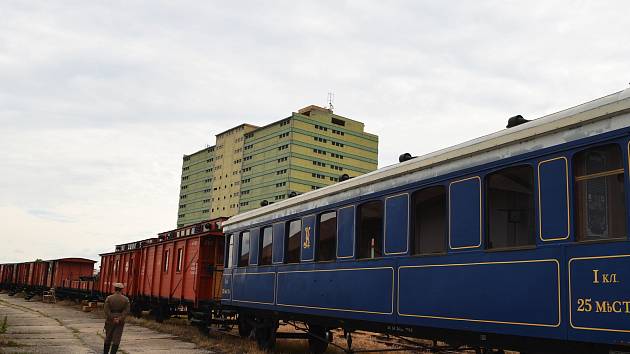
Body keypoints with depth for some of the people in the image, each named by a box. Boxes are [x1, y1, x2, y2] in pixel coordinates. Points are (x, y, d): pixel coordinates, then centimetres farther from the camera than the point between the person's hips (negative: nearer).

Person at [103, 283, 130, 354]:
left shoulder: (109, 298, -5)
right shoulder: (125, 299, -3)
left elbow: (107, 310, -13)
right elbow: (126, 311, -10)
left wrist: (112, 319, -13)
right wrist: (119, 319, -15)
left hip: (110, 320, 0)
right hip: (120, 322, 0)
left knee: (108, 337, 15)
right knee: (116, 340, 1)